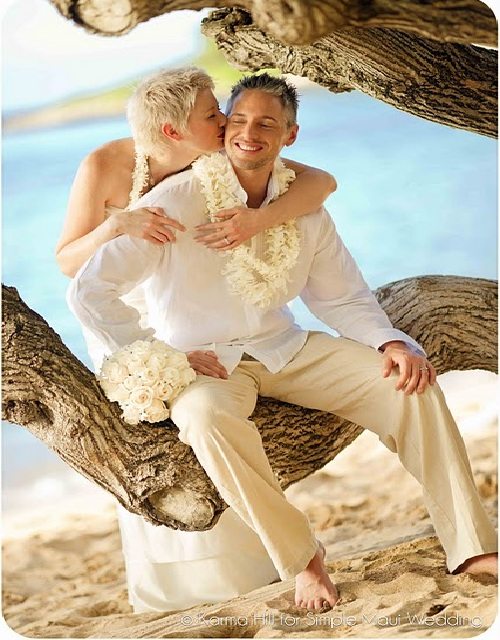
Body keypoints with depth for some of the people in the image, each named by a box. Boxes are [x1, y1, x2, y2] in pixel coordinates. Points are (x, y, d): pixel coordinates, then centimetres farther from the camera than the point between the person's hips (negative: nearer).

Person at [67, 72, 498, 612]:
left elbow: (344, 298, 9)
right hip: (205, 364, -4)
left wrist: (391, 343, -11)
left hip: (285, 349, 5)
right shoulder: (178, 201, -15)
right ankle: (300, 558, -22)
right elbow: (88, 291, -16)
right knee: (208, 415, -40)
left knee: (411, 383, -12)